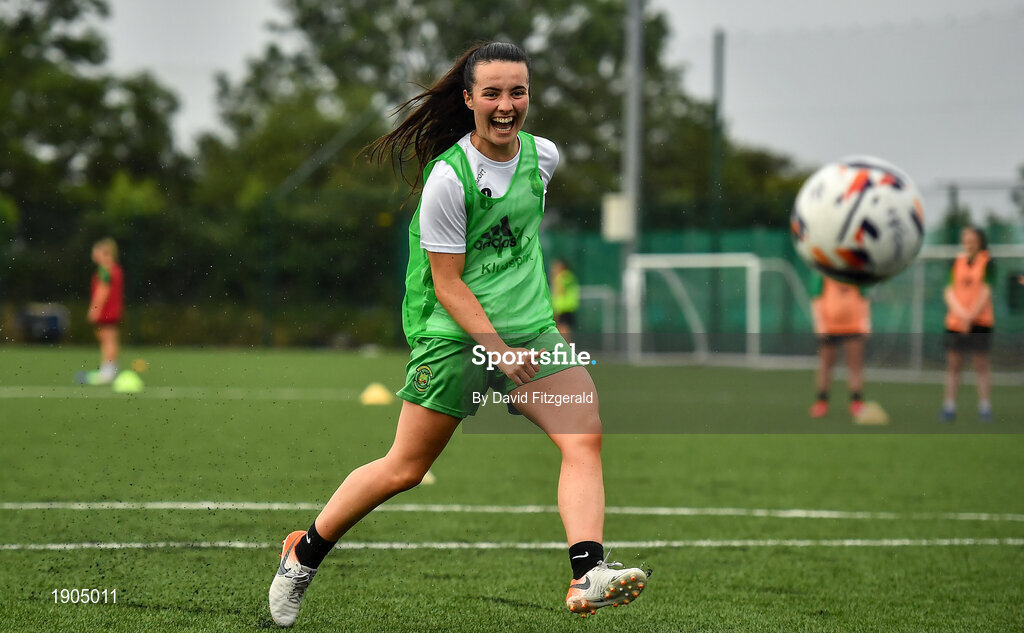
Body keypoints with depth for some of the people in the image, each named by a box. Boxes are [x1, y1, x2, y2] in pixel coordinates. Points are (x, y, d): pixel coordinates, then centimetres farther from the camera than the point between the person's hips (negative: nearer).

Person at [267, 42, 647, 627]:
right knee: (405, 469, 2)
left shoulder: (543, 155, 3)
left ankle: (588, 575, -28)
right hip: (454, 336, -5)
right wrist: (497, 349, -22)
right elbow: (447, 283, -14)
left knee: (585, 436, -18)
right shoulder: (448, 178, -16)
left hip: (531, 330, 5)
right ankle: (304, 553, 22)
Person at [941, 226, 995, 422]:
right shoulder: (956, 262, 10)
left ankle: (985, 408, 0)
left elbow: (986, 292, -7)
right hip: (955, 321, 4)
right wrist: (960, 312, -12)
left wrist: (971, 316, -13)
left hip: (980, 321, -4)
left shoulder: (987, 263, -1)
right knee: (953, 365, 3)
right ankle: (949, 407, 5)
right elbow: (949, 291, 4)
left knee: (981, 365, -3)